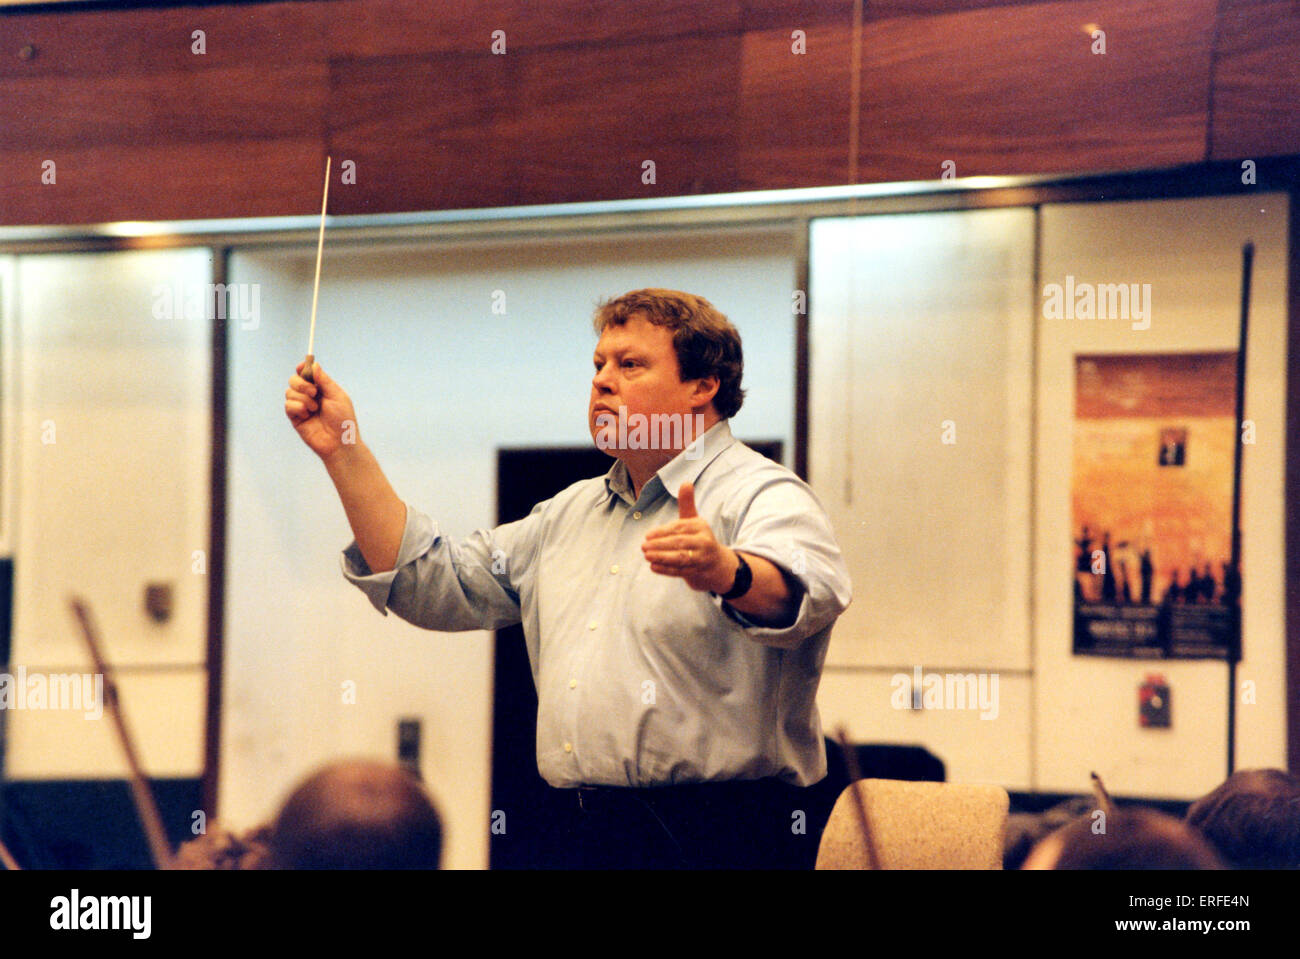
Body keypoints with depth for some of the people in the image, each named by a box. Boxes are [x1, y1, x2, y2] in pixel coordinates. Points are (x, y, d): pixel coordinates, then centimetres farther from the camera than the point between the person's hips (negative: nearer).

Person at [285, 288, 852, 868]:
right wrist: (343, 452, 13)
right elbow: (433, 585, 20)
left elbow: (800, 590, -28)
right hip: (585, 840, 7)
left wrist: (726, 573, -52)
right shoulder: (571, 513, 22)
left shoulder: (761, 496, -5)